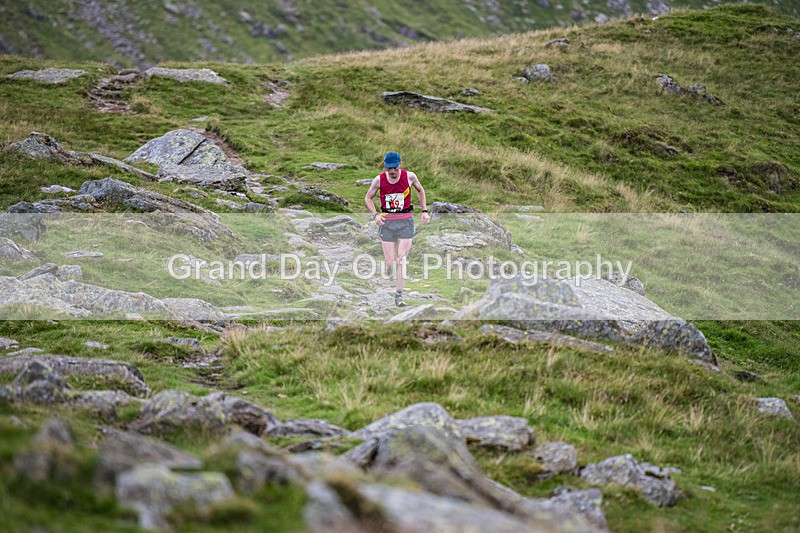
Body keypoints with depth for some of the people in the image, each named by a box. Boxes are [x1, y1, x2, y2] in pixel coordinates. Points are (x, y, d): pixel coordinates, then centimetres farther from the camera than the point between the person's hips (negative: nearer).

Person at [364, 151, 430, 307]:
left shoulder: (409, 176, -4)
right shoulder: (379, 179, -4)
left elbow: (420, 190, 17)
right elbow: (368, 198, 11)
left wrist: (424, 211, 9)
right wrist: (375, 215, -5)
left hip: (405, 220, 0)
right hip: (386, 222, 0)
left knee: (402, 259, -8)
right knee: (390, 263, -3)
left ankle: (398, 295, -4)